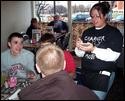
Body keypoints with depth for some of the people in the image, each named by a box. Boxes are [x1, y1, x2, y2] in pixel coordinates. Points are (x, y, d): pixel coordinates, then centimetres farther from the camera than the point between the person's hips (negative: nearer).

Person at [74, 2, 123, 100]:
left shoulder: (114, 33, -5)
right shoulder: (87, 32, 10)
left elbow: (113, 56, -16)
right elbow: (79, 54, 9)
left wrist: (93, 49, -28)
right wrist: (79, 47, -14)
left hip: (103, 75, -5)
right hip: (85, 73, 5)